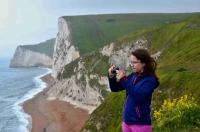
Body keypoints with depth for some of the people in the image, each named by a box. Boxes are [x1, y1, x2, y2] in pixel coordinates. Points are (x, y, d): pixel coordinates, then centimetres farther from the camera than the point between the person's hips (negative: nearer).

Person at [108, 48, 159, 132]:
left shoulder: (150, 80, -13)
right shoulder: (133, 76, 5)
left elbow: (138, 96, -27)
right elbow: (115, 88, 9)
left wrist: (123, 80, -28)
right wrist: (111, 77, -10)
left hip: (140, 124, -6)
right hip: (126, 121, 6)